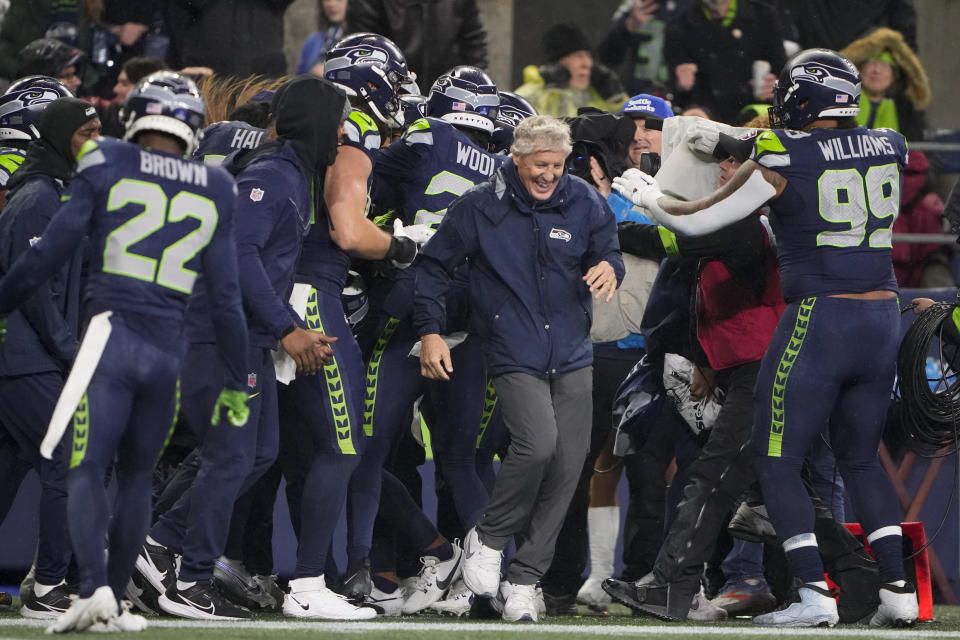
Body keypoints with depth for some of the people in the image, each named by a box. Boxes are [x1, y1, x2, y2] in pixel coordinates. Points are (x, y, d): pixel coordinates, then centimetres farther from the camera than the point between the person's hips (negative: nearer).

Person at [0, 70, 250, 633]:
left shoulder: (107, 167, 0)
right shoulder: (212, 193, 9)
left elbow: (51, 252, 1)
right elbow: (227, 299, 10)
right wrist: (235, 384, 18)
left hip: (111, 336, -3)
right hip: (169, 350, 3)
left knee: (88, 470, -6)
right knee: (137, 477, 15)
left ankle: (95, 588, -26)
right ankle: (116, 599, 15)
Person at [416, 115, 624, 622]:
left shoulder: (583, 203, 4)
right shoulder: (479, 208, -3)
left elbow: (607, 250, 14)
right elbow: (434, 267, 5)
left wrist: (608, 267, -11)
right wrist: (430, 332, -2)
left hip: (571, 356, 4)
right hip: (513, 354, -4)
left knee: (566, 466, -1)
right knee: (537, 443, -25)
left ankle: (523, 580, 10)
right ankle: (488, 539, -1)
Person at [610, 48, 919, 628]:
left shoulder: (784, 160, -9)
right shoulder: (890, 149, 5)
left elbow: (696, 220, -2)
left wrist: (643, 192, 16)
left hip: (819, 316, -6)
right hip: (884, 318, 6)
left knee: (778, 462, 3)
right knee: (860, 459, 19)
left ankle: (815, 594, -8)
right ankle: (899, 591, 10)